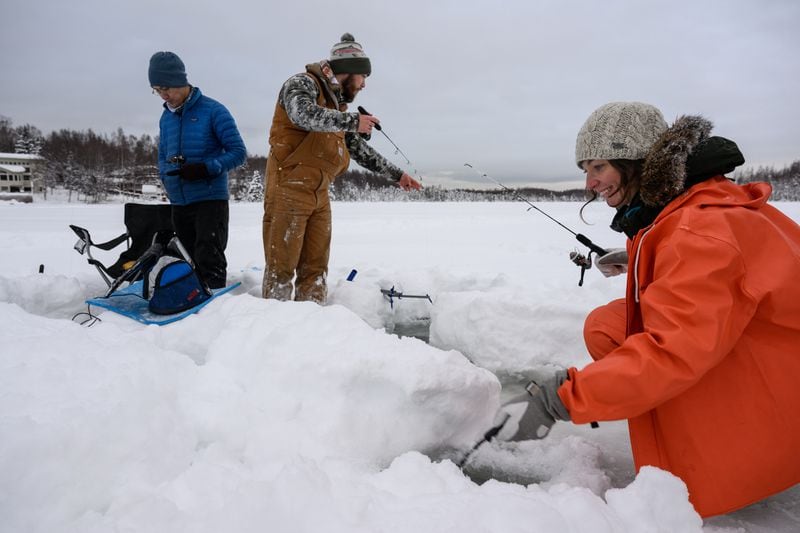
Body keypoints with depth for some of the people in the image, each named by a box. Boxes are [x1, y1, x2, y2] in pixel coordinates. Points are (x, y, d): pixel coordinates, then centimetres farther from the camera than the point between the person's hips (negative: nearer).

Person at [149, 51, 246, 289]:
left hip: (210, 199, -6)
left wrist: (205, 169, -20)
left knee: (209, 259, -12)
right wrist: (167, 178, 1)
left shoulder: (213, 111, -6)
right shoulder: (166, 117, 12)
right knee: (189, 261, 11)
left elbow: (238, 152, -8)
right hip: (178, 203, 6)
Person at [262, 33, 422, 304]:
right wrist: (353, 121, -25)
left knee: (316, 268, 7)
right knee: (282, 266, -6)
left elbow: (360, 149, 25)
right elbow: (304, 114, -28)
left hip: (319, 195, 8)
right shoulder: (303, 83, -5)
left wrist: (396, 174, 23)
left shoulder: (338, 105, 19)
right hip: (289, 190, -8)